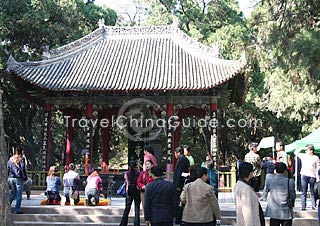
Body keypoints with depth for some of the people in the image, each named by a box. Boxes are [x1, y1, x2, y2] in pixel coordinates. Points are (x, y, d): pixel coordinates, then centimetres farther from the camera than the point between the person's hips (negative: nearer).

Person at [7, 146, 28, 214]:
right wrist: (25, 177, -1)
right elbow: (23, 169, -10)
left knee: (12, 194, 19)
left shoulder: (10, 159, 7)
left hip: (11, 178, 5)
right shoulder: (21, 159, -8)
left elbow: (7, 169, 9)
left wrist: (7, 178, 16)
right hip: (18, 179, -5)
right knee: (19, 195, 2)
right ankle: (17, 210, 2)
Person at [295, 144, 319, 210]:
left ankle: (313, 206, 7)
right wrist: (302, 148, 7)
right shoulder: (303, 156, 12)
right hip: (304, 175, 2)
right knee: (304, 192, 3)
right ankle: (303, 206, 4)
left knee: (312, 192, 3)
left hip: (312, 176, -2)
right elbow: (296, 153, 17)